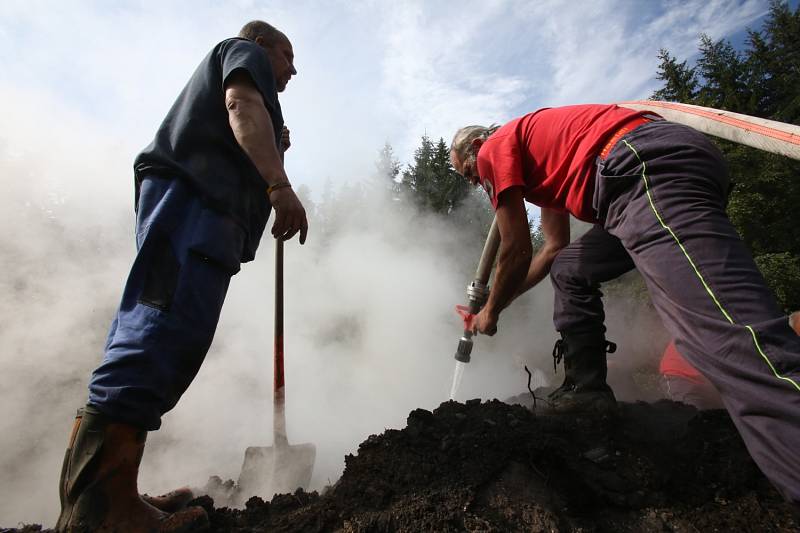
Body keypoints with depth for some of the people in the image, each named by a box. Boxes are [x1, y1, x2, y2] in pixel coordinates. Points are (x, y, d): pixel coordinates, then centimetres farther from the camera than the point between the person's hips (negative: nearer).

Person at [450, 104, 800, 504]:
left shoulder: (495, 148, 9)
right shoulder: (540, 160, 34)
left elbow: (516, 253, 4)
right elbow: (555, 248, 35)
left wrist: (491, 313, 19)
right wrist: (495, 302, 40)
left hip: (649, 167, -10)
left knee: (730, 337, -23)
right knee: (569, 270, 22)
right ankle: (587, 394, 19)